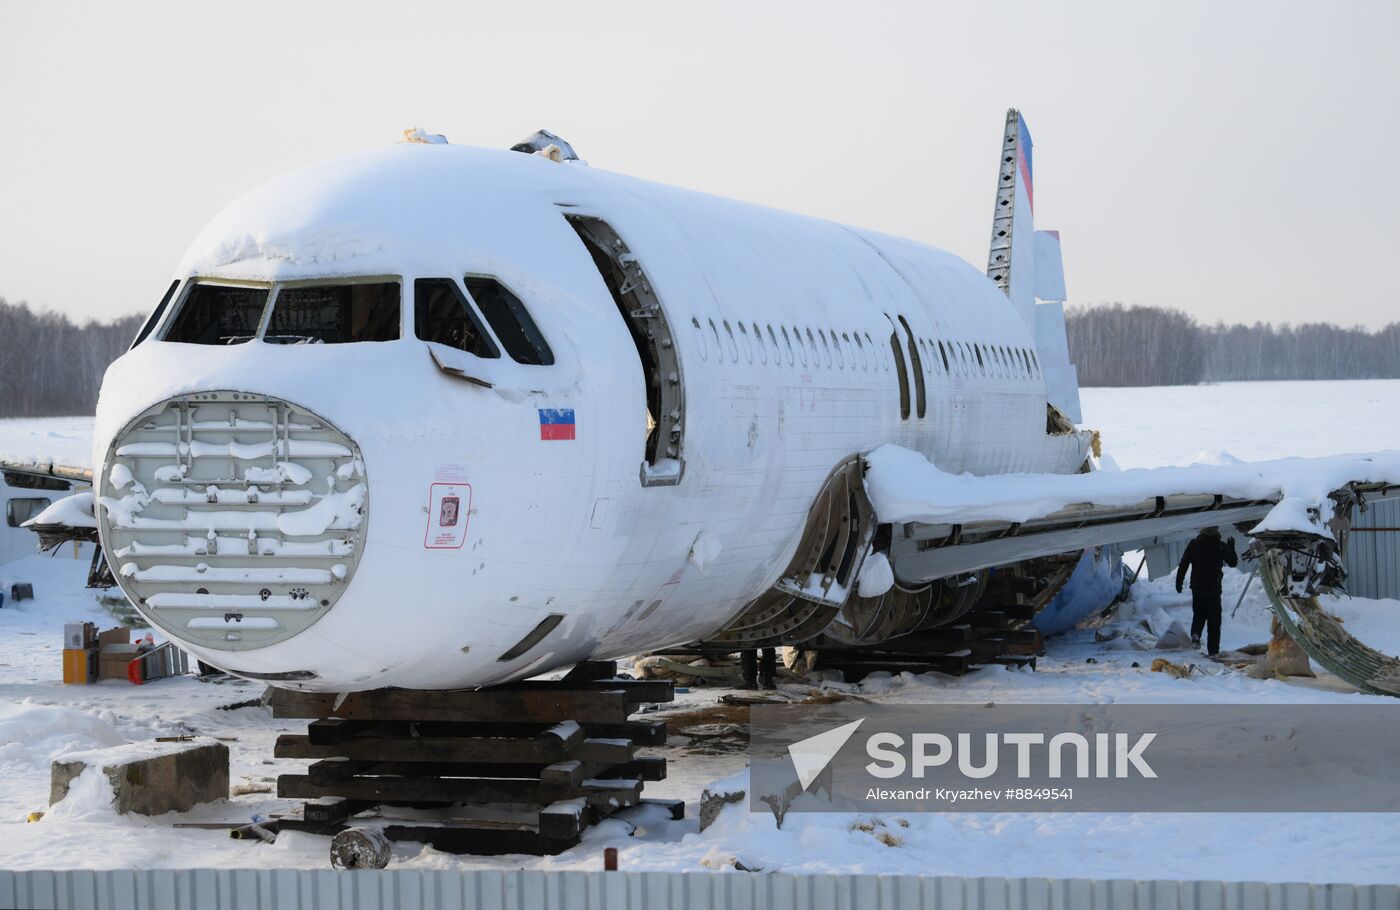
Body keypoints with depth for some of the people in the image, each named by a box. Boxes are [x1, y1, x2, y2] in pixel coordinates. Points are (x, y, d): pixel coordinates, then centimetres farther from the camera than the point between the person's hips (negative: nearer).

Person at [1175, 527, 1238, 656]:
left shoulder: (1194, 544, -2)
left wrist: (1179, 581, 6)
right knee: (1214, 619, 7)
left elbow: (1183, 564, -2)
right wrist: (1231, 549, 23)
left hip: (1197, 586, 2)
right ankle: (1213, 650, 4)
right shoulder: (1221, 546, -6)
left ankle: (1195, 633, -8)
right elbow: (1233, 562, 7)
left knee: (1199, 613, 20)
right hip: (1214, 587, -2)